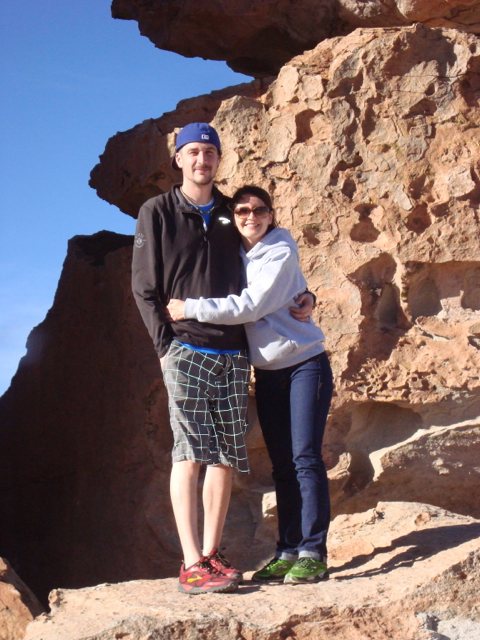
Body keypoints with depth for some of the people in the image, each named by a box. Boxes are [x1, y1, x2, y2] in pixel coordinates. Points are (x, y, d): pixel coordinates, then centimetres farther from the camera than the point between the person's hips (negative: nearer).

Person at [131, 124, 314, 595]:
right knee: (190, 453, -10)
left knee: (226, 456, 3)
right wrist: (165, 344, -8)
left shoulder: (231, 216, 17)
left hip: (234, 353, 4)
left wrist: (303, 297, 7)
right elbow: (144, 288, 1)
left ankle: (211, 555, 10)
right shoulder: (157, 213, 6)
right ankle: (191, 565, -9)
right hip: (186, 349, -4)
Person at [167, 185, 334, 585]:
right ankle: (288, 551, 9)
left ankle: (313, 553, -9)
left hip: (304, 363, -6)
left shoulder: (281, 252, -10)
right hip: (267, 372, 6)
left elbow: (250, 306, -21)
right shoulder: (234, 256, 9)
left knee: (305, 457, -11)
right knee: (281, 464, 5)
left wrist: (191, 309, -21)